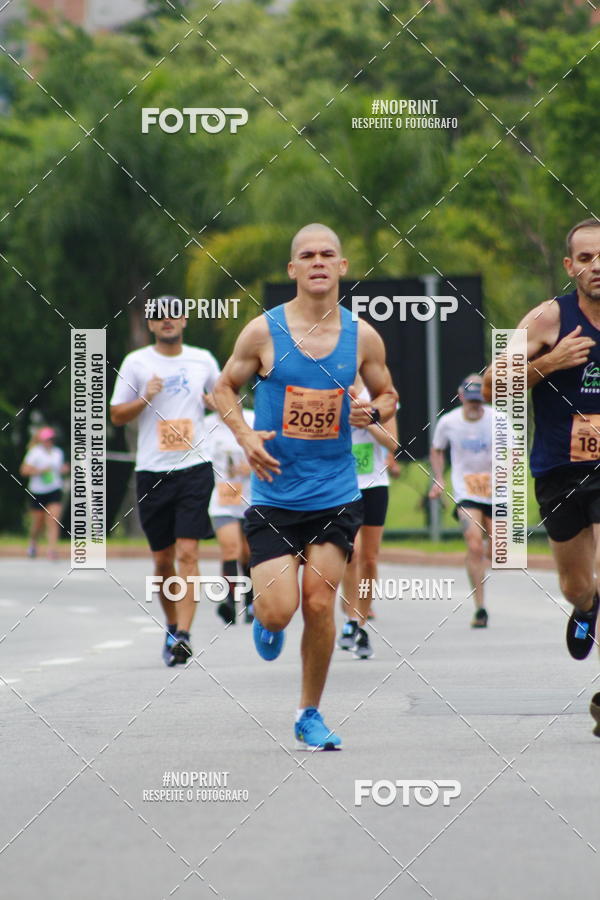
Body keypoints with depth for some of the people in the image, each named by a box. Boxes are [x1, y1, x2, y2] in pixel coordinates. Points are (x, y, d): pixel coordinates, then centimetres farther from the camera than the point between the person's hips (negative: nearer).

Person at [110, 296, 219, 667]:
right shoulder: (136, 363, 3)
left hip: (195, 467, -1)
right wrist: (145, 398, -11)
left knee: (188, 553, -13)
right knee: (163, 559, 8)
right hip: (152, 472, 1)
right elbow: (117, 415, 5)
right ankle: (172, 626, 28)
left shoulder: (203, 360, 7)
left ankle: (183, 635, -16)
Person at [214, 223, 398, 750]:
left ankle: (310, 715, 15)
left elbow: (387, 394, 15)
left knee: (320, 604, -2)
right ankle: (266, 619, 30)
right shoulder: (264, 331, -6)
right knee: (278, 610, -10)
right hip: (275, 494, -1)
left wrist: (373, 411, -8)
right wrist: (246, 436, -11)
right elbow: (226, 387, 6)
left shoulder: (363, 337, 0)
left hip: (336, 494, 1)